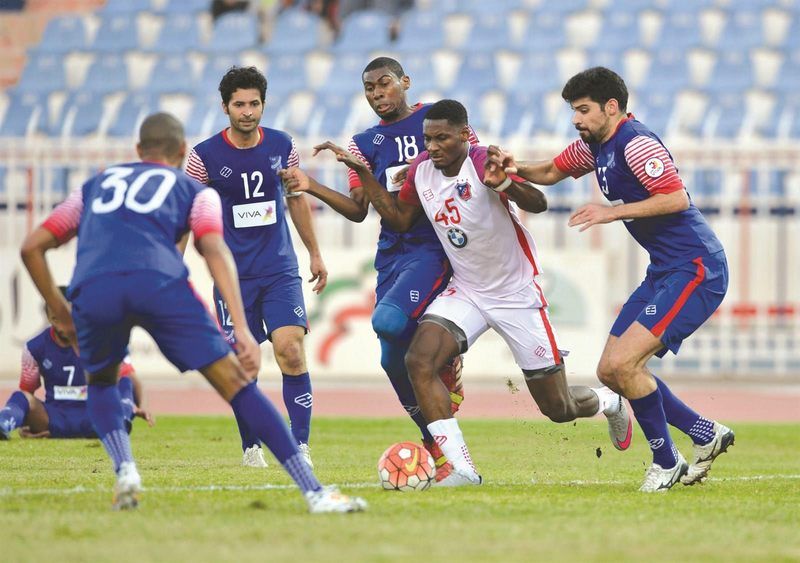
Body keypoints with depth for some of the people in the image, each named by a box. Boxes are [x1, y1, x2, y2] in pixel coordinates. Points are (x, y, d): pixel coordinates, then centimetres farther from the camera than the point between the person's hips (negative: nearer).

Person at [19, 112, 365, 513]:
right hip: (159, 281, -2)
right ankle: (314, 492, -4)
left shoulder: (95, 185, 36)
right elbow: (215, 251, 8)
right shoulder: (194, 190, 28)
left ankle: (124, 470, 7)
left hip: (92, 286, 2)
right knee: (235, 384, 3)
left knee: (100, 382, 31)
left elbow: (32, 246, 31)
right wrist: (241, 330, -1)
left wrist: (60, 313, 39)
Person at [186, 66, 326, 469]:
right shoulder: (205, 156, -6)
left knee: (291, 351, -14)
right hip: (233, 273, -1)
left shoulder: (281, 146, 2)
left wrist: (315, 253, 21)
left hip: (280, 269, 1)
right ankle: (251, 447, 17)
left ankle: (300, 447, -11)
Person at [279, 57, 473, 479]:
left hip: (433, 246, -6)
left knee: (389, 321, -30)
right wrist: (312, 187, -5)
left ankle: (446, 363, -1)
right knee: (395, 359, 0)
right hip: (392, 250, 6)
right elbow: (358, 210, 9)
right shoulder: (365, 143, 15)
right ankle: (441, 451, 11)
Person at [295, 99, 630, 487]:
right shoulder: (422, 169, -4)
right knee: (419, 361, -23)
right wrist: (363, 174, 2)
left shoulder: (483, 163, -23)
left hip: (518, 294, -5)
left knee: (558, 409, 4)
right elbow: (400, 220, 11)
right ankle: (461, 469, -20)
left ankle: (609, 403, 41)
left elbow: (538, 204, -35)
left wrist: (505, 183, -56)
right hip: (465, 292, 5)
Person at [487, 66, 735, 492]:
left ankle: (666, 462, -3)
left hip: (695, 270, -11)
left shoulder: (635, 143, -17)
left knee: (623, 363, -19)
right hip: (664, 272, 11)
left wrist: (613, 212, -23)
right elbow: (552, 172, 26)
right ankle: (707, 434, 17)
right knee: (610, 371, 8)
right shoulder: (596, 146, 12)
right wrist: (516, 167, 5)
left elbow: (677, 198, -25)